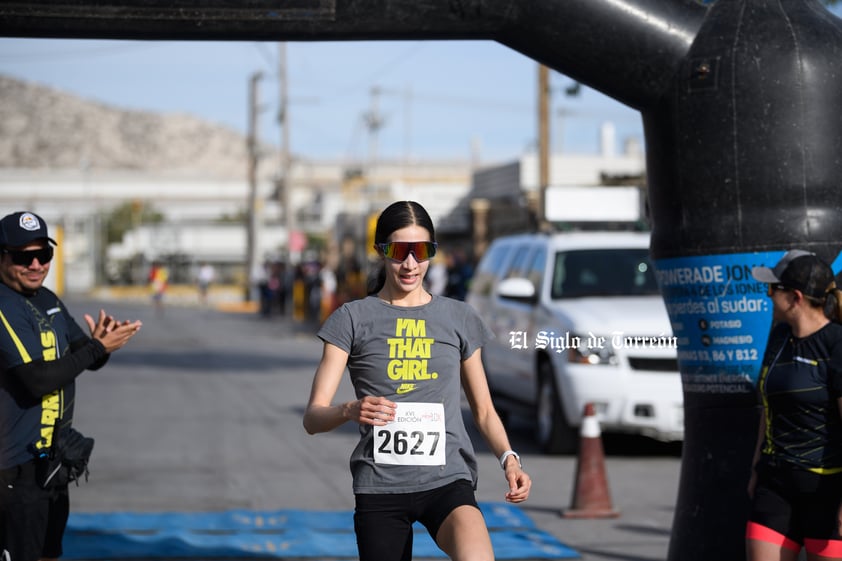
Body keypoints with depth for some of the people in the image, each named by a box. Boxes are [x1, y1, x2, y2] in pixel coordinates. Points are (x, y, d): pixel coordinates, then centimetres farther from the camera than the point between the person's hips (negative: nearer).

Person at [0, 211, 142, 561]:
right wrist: (98, 347, -21)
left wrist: (99, 342, -9)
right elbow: (38, 380, -26)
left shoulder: (49, 300, 11)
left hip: (53, 456, 9)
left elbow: (90, 360, 14)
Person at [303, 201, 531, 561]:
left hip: (447, 478, 0)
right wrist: (350, 411, -22)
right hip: (379, 484, 0)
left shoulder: (459, 319, 12)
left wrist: (508, 459, -1)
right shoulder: (352, 319, 6)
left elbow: (484, 411, 18)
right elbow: (313, 418, 0)